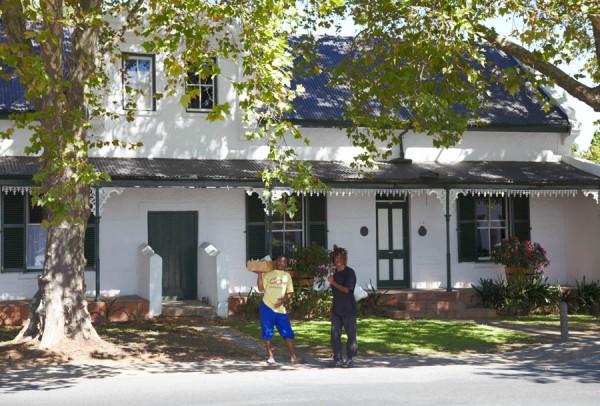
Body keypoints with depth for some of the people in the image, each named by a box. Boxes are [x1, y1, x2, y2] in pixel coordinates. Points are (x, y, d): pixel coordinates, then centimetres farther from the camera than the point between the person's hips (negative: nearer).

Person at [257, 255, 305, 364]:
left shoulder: (287, 275, 14)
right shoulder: (268, 274, 6)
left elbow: (290, 293, 11)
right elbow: (261, 288, -5)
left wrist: (284, 300, -8)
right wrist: (259, 274, -12)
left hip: (280, 309, 2)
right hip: (267, 307, -2)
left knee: (288, 333, -3)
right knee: (267, 333, 2)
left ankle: (293, 356, -2)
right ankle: (270, 356, 13)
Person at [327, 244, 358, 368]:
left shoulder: (349, 272, -8)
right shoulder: (335, 272, 13)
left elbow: (346, 289, -16)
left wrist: (333, 282, -11)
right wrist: (330, 280, 3)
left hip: (348, 308, -7)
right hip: (336, 308, 7)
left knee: (351, 334, -1)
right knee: (335, 333, 4)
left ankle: (350, 359, 7)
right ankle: (337, 359, 12)